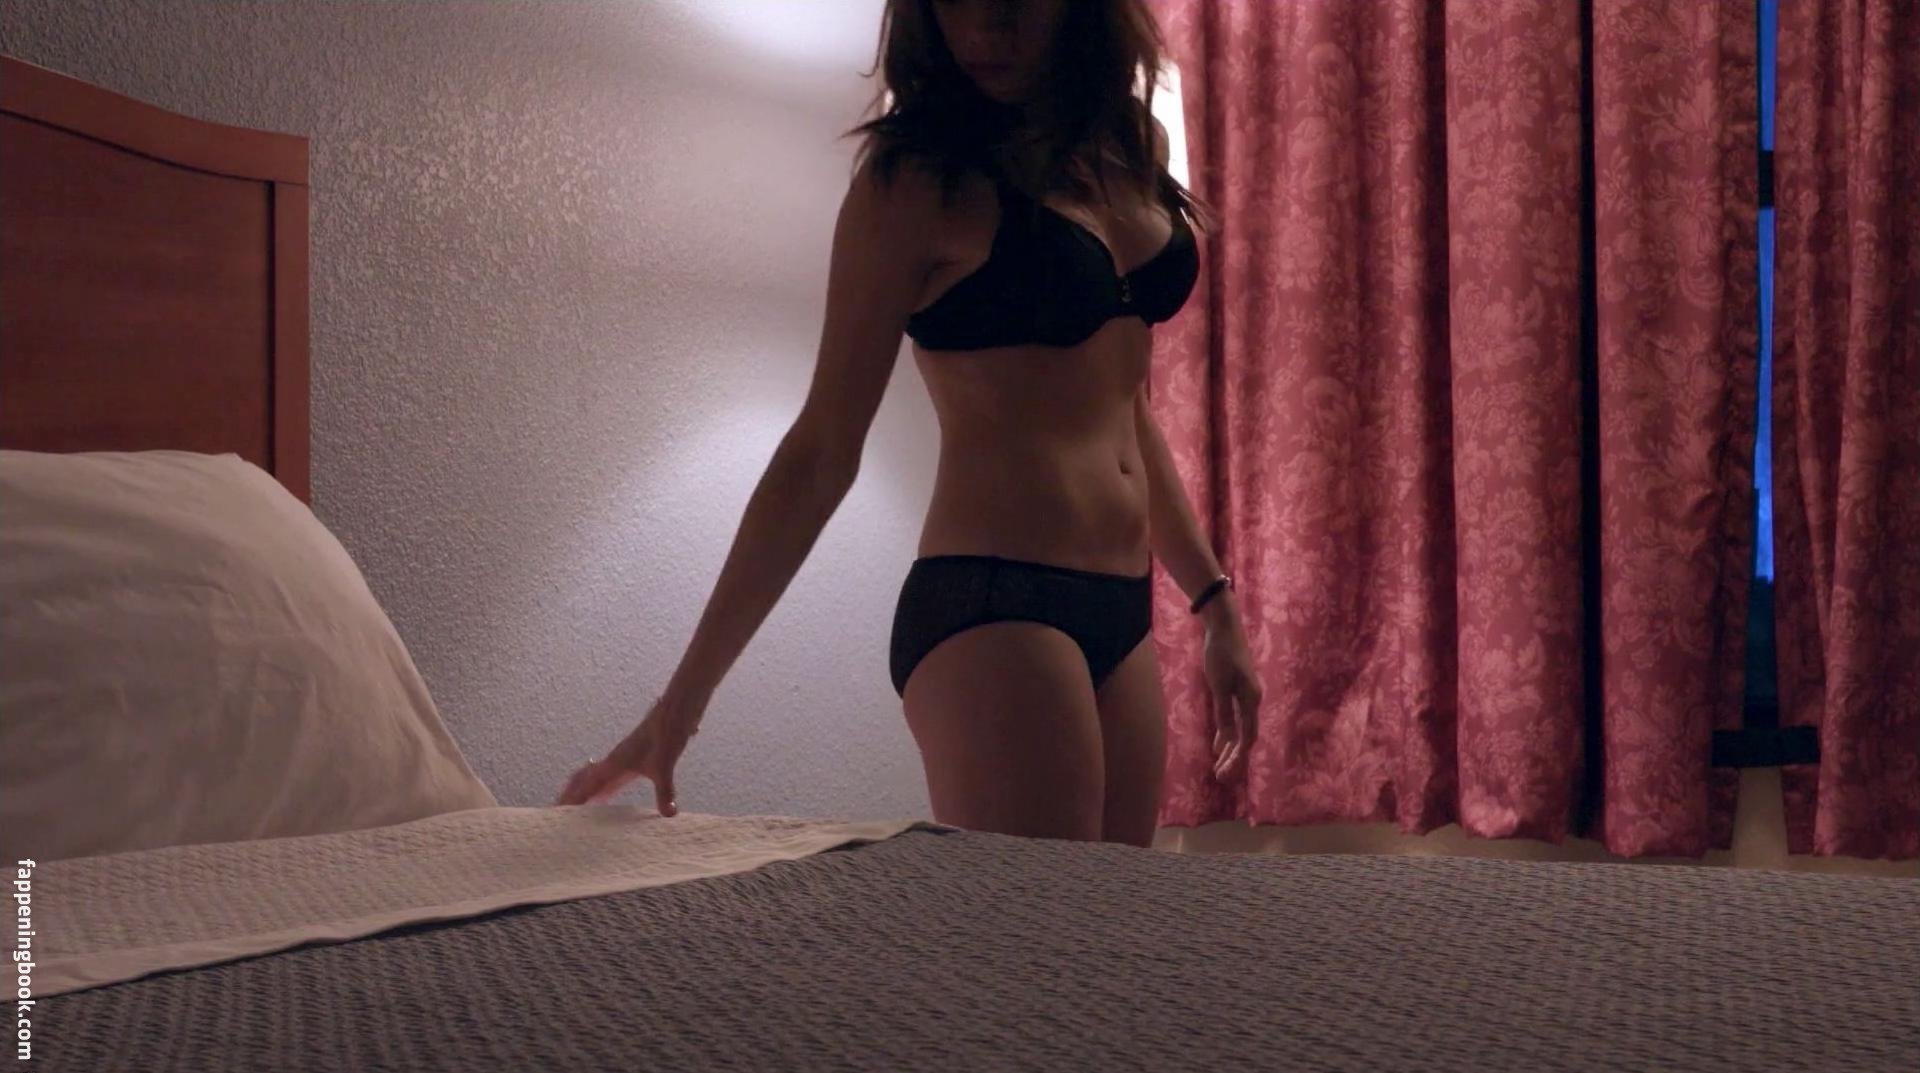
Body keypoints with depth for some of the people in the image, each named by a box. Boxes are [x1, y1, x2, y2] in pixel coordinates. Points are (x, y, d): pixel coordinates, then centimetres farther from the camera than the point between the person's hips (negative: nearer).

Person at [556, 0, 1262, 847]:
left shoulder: (1134, 144, 12)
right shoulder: (917, 179, -6)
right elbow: (823, 451, -7)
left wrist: (1214, 600, 20)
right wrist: (684, 696, -9)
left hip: (1122, 617, 7)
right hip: (992, 614, -6)